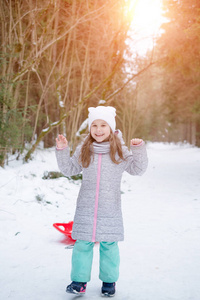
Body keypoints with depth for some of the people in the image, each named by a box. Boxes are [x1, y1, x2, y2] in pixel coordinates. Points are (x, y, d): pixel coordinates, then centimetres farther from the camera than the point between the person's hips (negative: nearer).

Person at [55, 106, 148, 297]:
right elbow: (69, 169, 12)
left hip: (110, 208, -1)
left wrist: (139, 149, -11)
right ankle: (79, 280, 18)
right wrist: (62, 150, 0)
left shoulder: (120, 151, -1)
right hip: (86, 207, 1)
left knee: (108, 244, 5)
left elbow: (137, 169, 3)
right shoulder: (83, 150, 3)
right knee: (83, 243, 4)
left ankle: (109, 280, 22)